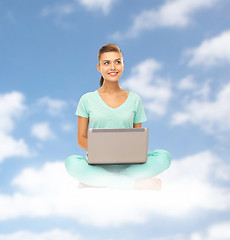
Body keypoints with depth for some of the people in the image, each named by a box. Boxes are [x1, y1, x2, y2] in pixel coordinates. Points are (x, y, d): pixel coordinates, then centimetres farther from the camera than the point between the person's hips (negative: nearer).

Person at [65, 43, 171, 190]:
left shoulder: (134, 99, 11)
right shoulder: (87, 100, 7)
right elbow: (81, 138, 6)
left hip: (127, 165, 2)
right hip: (98, 164, -1)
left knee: (164, 156, -26)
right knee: (72, 163, -35)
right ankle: (138, 183, -24)